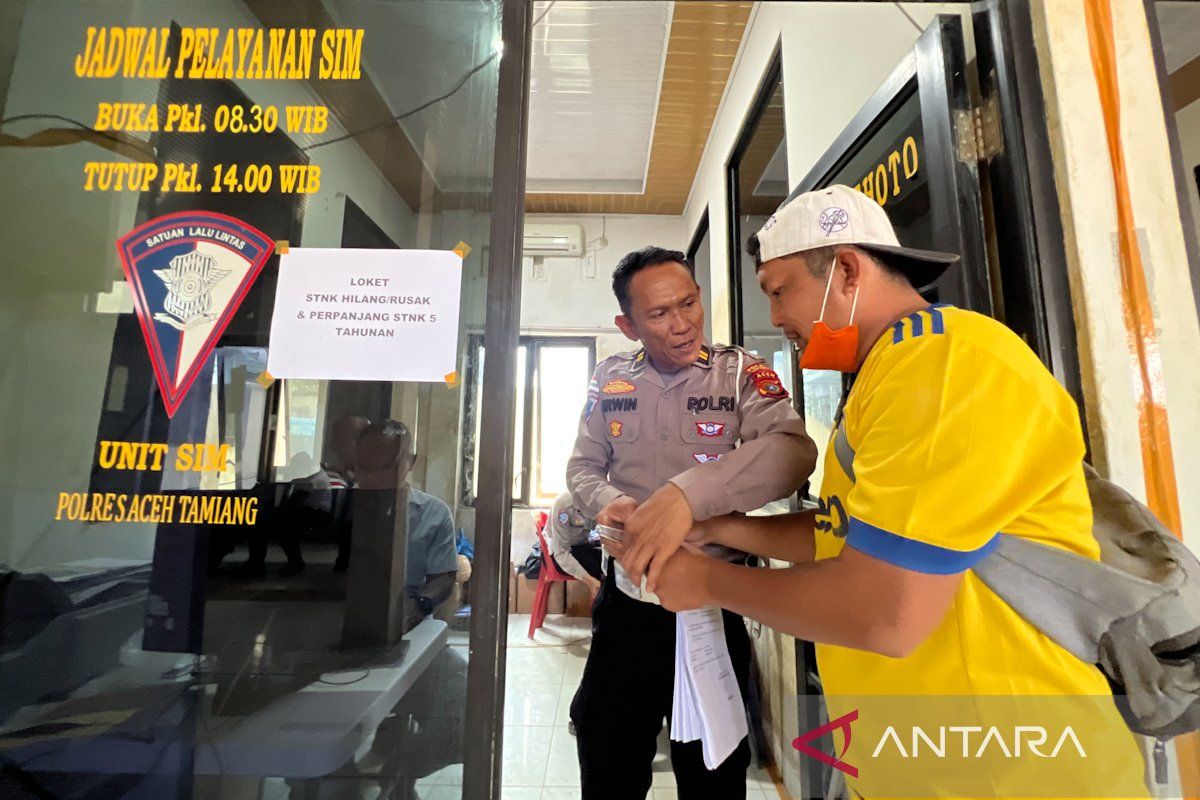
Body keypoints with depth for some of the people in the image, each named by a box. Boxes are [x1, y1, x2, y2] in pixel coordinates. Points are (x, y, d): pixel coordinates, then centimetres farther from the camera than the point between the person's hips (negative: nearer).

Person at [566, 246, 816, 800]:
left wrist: (689, 492, -40)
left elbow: (793, 451, -26)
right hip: (626, 593, 3)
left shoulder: (740, 372, -8)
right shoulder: (610, 379, 2)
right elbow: (584, 467, 8)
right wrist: (608, 501, -14)